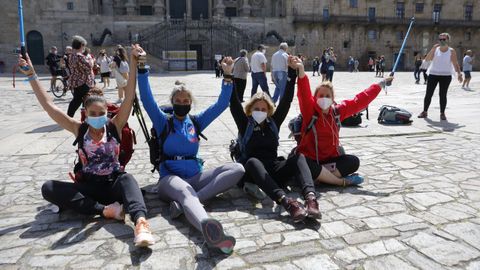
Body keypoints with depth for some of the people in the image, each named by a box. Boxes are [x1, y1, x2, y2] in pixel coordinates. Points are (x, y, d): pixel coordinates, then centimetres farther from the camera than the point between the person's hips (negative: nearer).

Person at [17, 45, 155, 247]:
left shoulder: (114, 126, -5)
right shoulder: (79, 129, -1)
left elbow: (129, 98, -16)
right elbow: (48, 105, -4)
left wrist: (133, 63, -24)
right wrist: (31, 76, -7)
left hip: (114, 184, -2)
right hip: (88, 186, 3)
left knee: (127, 179, -35)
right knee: (48, 188, -20)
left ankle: (140, 222, -61)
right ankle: (105, 210, -34)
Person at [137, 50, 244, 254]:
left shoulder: (196, 122, 13)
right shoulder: (164, 122, 6)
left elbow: (221, 104, 6)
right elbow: (147, 99, -8)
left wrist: (228, 76, -4)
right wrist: (141, 69, -17)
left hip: (195, 177, 4)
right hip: (170, 178, -4)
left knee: (237, 169, -19)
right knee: (185, 190, -41)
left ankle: (185, 203, -35)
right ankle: (208, 229, -75)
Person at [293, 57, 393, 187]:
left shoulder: (337, 111, 4)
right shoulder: (310, 111, -10)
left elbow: (360, 100, 10)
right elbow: (304, 93, -27)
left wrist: (381, 84, 15)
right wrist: (301, 70, -44)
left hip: (330, 159, 5)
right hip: (310, 158, -5)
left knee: (353, 161, -17)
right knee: (304, 165, -37)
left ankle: (319, 176, -23)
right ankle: (343, 181, -22)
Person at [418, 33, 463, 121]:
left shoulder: (451, 51, 1)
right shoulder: (435, 49, 4)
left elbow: (455, 64, 0)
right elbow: (427, 59, -9)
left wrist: (459, 73, -12)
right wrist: (433, 49, -17)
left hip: (446, 75, -1)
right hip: (433, 74, 1)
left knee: (443, 95, -1)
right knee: (428, 94, 0)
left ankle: (442, 113, 6)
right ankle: (425, 112, 10)